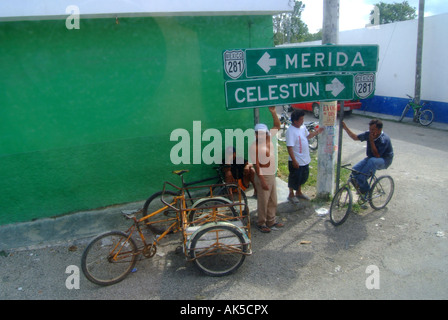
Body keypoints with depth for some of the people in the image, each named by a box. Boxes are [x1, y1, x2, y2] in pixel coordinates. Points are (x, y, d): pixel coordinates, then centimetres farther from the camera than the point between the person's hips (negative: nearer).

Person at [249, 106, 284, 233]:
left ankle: (271, 221, 32)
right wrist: (262, 181, -20)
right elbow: (256, 165, -20)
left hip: (272, 175, 8)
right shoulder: (254, 147, -19)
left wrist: (273, 112, -7)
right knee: (263, 202, 5)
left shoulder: (268, 138, 1)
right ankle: (261, 223, 22)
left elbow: (277, 125, 8)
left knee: (273, 201, 17)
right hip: (263, 177, -7)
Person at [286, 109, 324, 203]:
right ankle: (291, 195, 30)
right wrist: (294, 161, -26)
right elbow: (289, 147, -26)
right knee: (294, 178, 9)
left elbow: (307, 136, 21)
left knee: (303, 177, 23)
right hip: (296, 161, -8)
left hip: (305, 160, 8)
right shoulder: (290, 131, -24)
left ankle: (299, 192, 42)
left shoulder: (302, 127, 1)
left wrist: (317, 132, 8)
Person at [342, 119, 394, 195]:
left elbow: (377, 155, -29)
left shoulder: (384, 139, -25)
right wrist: (345, 128, -8)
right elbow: (355, 137, 4)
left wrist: (371, 140, -32)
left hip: (384, 160, -6)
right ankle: (364, 188, -1)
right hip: (371, 158, 6)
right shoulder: (368, 134, -8)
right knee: (355, 170, -18)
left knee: (372, 161, -40)